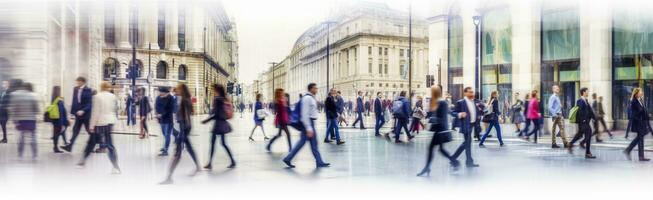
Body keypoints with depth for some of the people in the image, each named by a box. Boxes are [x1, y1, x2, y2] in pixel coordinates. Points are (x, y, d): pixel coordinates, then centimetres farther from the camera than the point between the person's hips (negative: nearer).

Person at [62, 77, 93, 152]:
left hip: (86, 114, -5)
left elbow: (89, 103, -17)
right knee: (75, 130, 5)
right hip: (78, 113, 5)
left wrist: (83, 110, -28)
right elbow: (74, 101, 10)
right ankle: (69, 146, 5)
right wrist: (73, 112, 6)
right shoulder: (75, 89, 7)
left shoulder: (88, 90, -11)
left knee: (90, 131, 6)